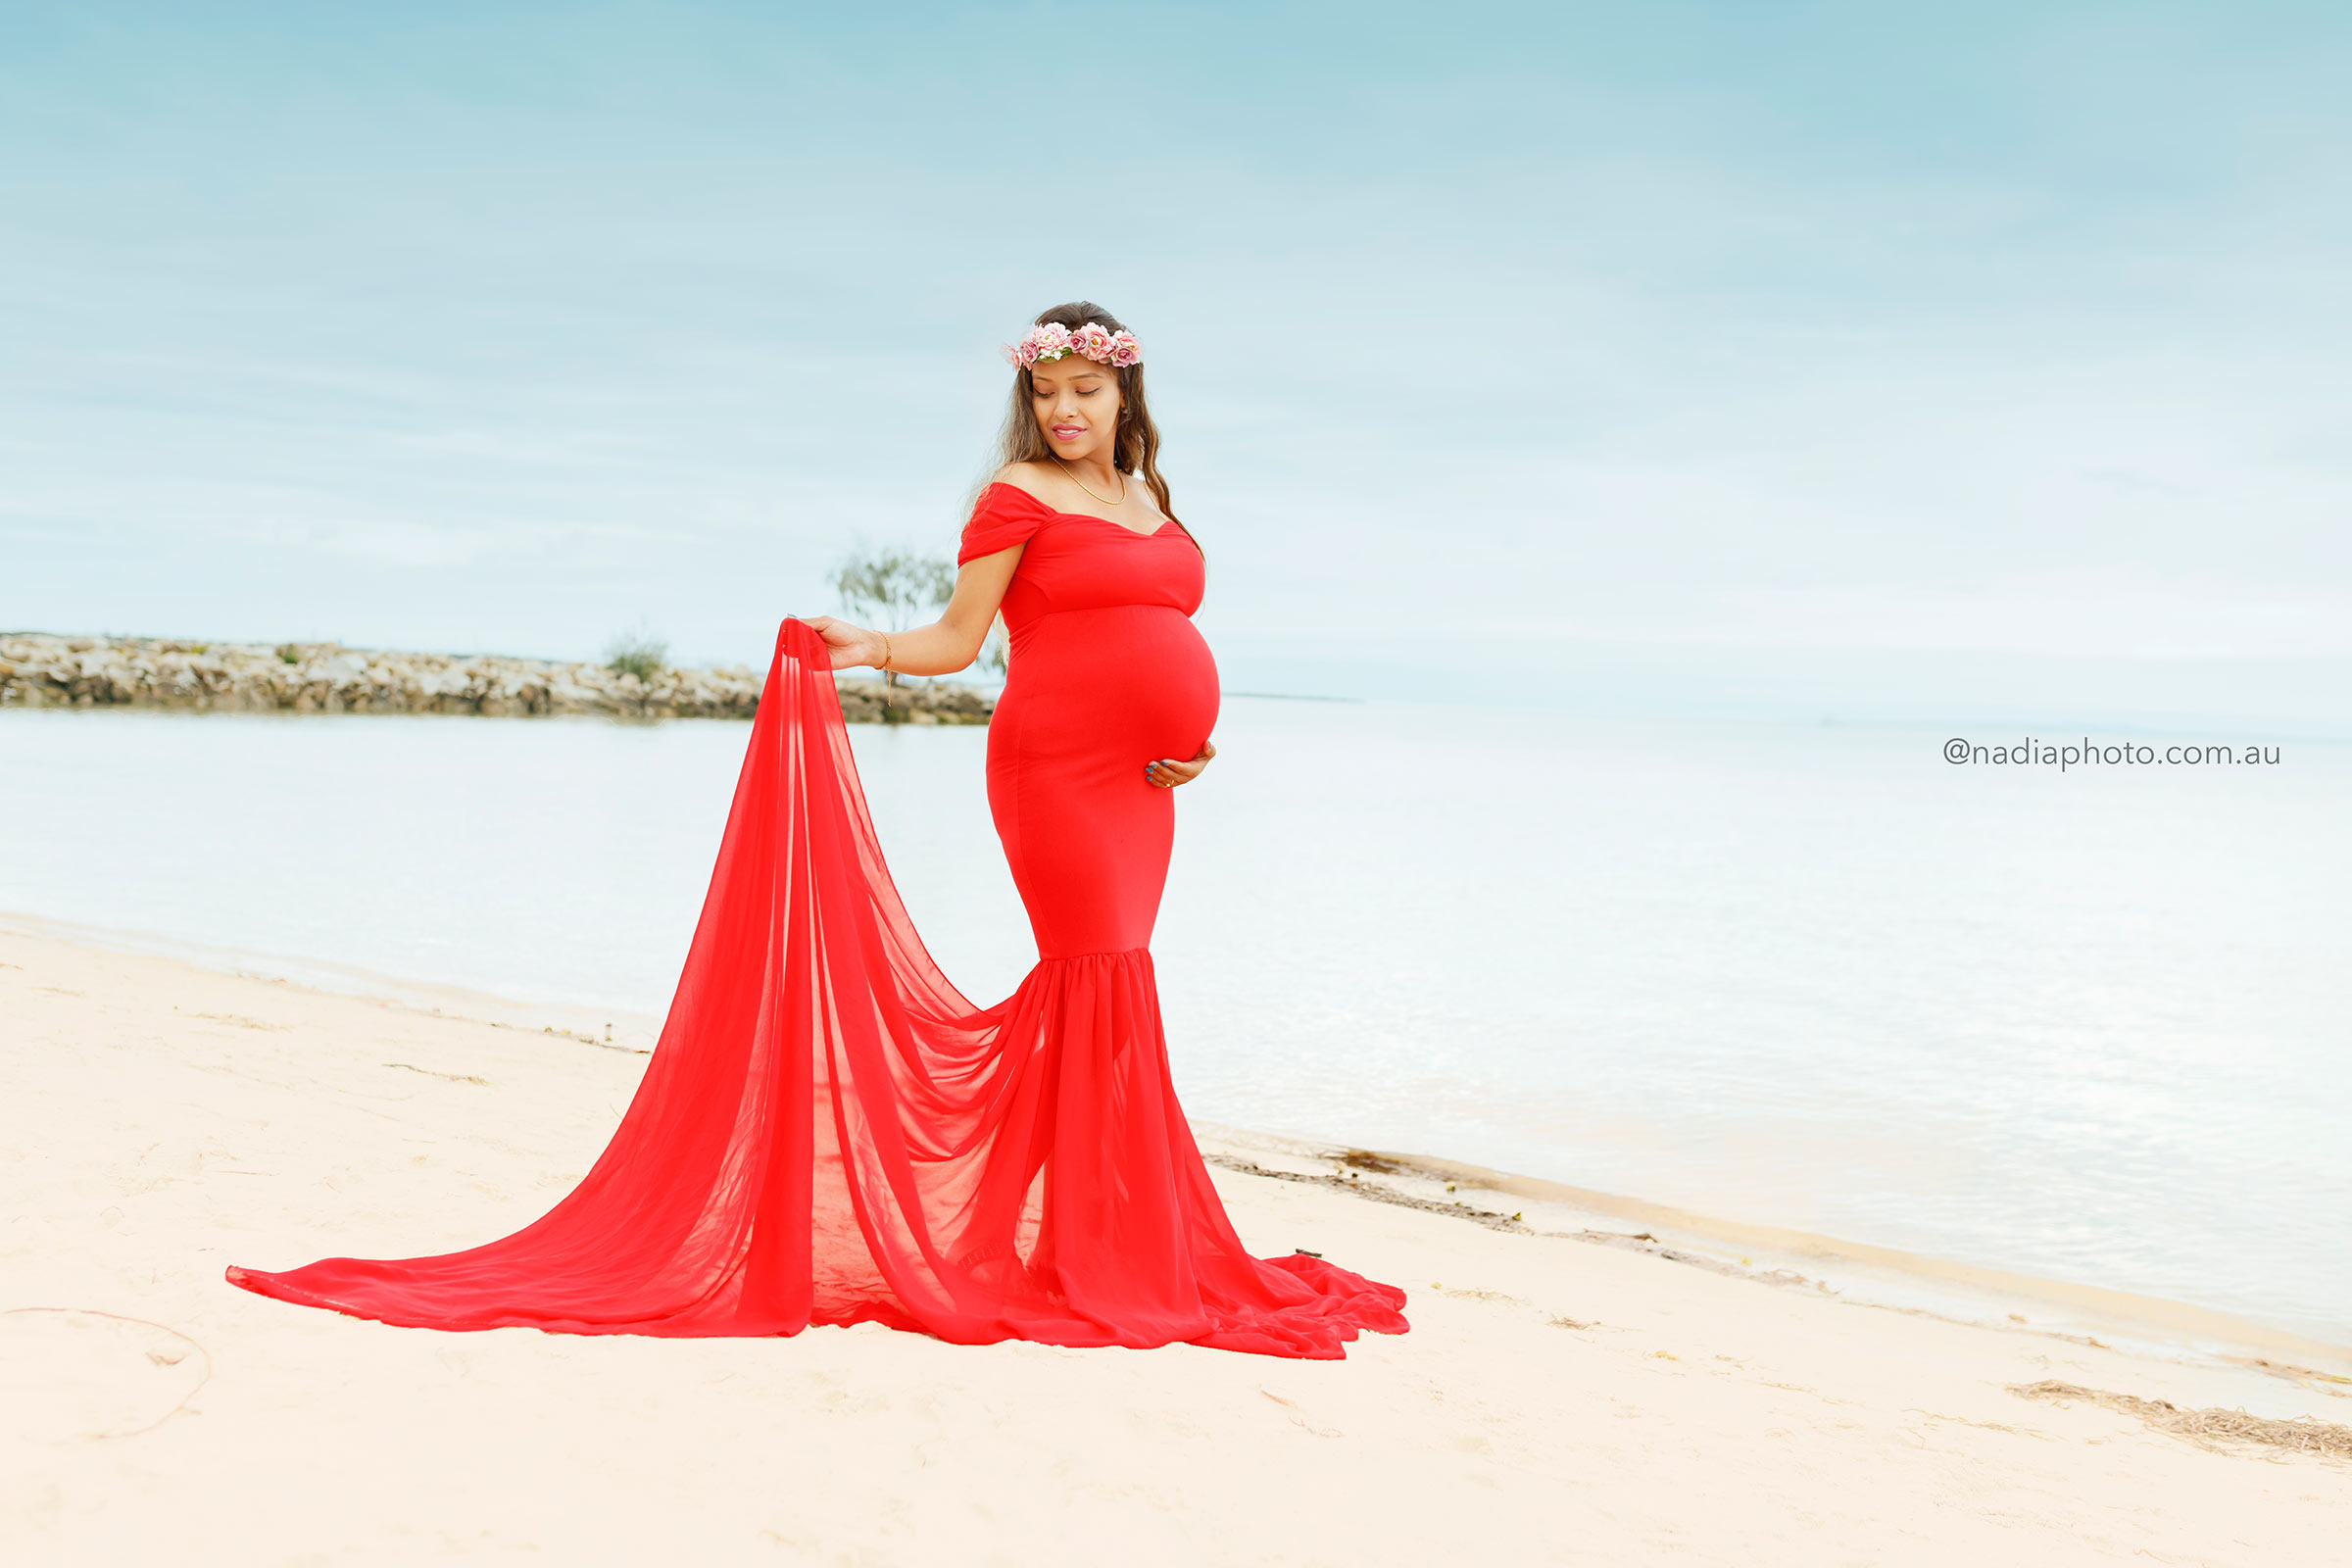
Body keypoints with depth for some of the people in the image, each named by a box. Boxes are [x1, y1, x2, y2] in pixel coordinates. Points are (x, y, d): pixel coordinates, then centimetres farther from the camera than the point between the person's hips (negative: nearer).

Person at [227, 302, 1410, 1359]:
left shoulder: (1150, 503, 18)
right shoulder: (1017, 496, -2)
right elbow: (955, 640, -3)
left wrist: (1197, 740, 3)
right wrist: (865, 647, -19)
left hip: (1139, 782, 7)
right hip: (1054, 767, -7)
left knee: (1106, 983, 9)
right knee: (1099, 976, -9)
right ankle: (1100, 1256, 0)